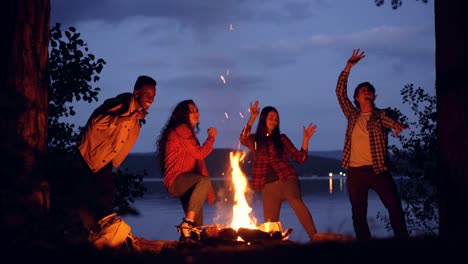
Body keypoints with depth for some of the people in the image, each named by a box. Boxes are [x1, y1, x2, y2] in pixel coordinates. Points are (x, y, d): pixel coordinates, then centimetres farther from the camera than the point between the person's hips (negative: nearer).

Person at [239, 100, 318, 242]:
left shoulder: (281, 138, 14)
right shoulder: (254, 140, 14)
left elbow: (300, 158, 10)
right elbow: (243, 139, -11)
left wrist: (305, 139, -3)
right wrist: (252, 118, -19)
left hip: (287, 179, -2)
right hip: (268, 186, 2)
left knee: (296, 203, -30)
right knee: (270, 223, -2)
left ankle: (314, 237, -36)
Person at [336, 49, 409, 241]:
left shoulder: (380, 115, 8)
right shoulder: (352, 115, 13)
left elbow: (390, 122, -13)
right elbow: (340, 92, 8)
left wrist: (397, 125, -38)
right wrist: (348, 68, 1)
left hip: (378, 170, -2)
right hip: (355, 172, 2)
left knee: (395, 207, -10)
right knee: (358, 215, 4)